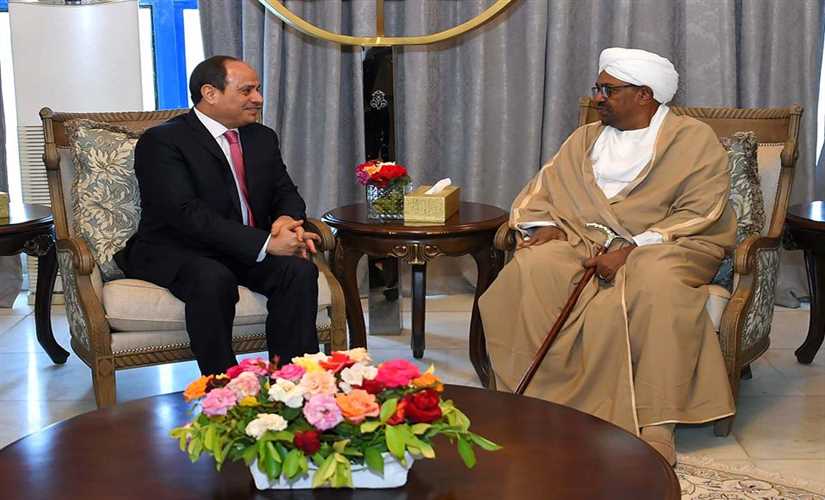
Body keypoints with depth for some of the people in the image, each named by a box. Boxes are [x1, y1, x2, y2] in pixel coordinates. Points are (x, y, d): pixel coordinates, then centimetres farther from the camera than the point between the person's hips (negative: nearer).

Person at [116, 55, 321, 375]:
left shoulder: (263, 138, 15)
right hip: (176, 254, -6)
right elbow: (187, 213, -21)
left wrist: (287, 220, -13)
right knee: (213, 278, -37)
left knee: (300, 270, -23)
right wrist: (265, 243, -28)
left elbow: (286, 193, 15)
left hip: (250, 251, 6)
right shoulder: (161, 142, -9)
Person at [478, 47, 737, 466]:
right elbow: (543, 191, 18)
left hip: (665, 247, -4)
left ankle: (655, 429, -36)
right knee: (531, 269, -27)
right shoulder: (586, 138, 20)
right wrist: (545, 225, -6)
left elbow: (699, 214, -8)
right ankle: (537, 401, -23)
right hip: (587, 243, 4)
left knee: (654, 283, -39)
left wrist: (633, 249, -19)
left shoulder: (694, 139, 3)